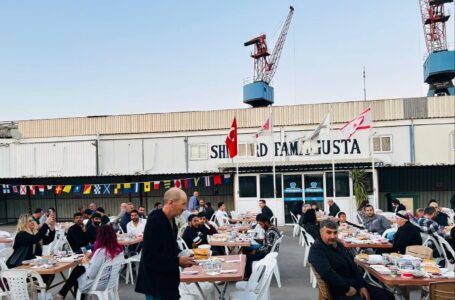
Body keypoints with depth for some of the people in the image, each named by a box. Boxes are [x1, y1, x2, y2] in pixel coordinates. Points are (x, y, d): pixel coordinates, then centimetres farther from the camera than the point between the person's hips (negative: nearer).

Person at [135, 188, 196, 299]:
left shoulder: (170, 220, 7)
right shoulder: (154, 221, -21)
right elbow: (150, 257, -25)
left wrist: (181, 256, 1)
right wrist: (178, 261, -22)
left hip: (167, 280, 9)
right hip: (156, 284, -9)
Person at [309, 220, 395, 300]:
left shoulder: (339, 245, 14)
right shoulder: (317, 250, -13)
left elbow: (353, 266, 15)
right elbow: (327, 273, -25)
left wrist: (362, 286, 3)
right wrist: (347, 289, -21)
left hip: (356, 285, 8)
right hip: (341, 291, -8)